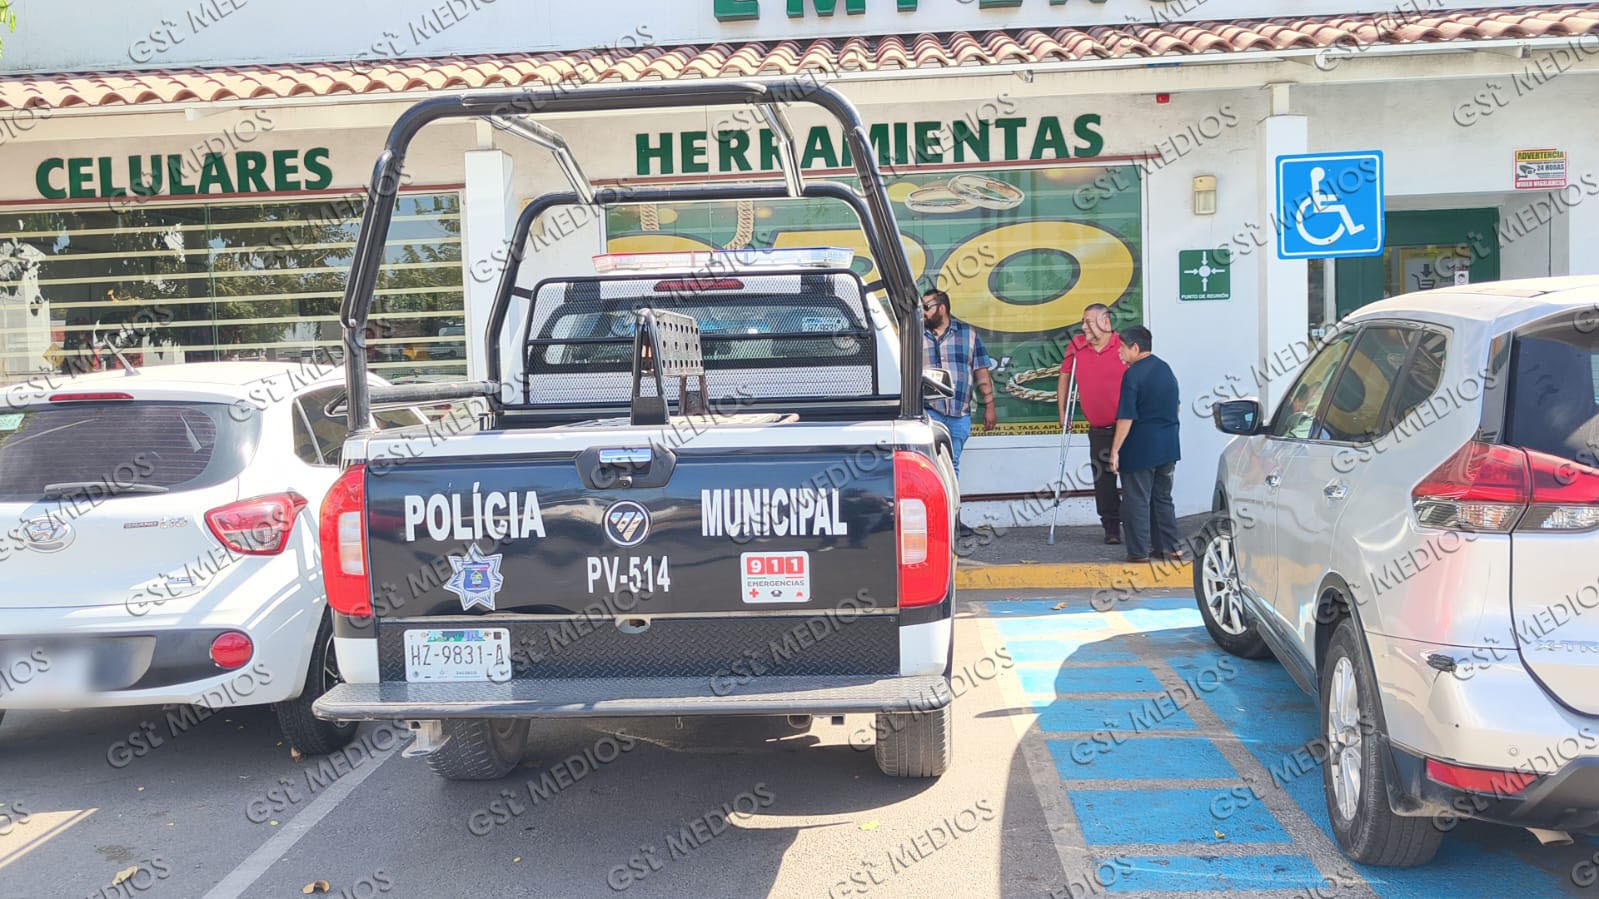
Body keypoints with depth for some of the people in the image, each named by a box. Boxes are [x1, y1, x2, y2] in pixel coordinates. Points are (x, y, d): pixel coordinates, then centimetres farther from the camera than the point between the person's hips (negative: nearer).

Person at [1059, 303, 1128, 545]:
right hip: (1098, 429, 3)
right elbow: (1065, 376, 14)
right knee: (1103, 480, 5)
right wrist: (1062, 412, 12)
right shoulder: (1076, 346, 2)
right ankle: (1111, 528, 15)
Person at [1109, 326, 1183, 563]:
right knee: (1163, 498, 16)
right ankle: (1171, 548, 18)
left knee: (1137, 501, 1)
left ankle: (1139, 553, 4)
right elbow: (1175, 407, 20)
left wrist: (1115, 450, -14)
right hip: (1168, 446, 7)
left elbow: (1126, 417, -18)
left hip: (1140, 449, -7)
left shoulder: (1133, 375, -15)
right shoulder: (1166, 369, 10)